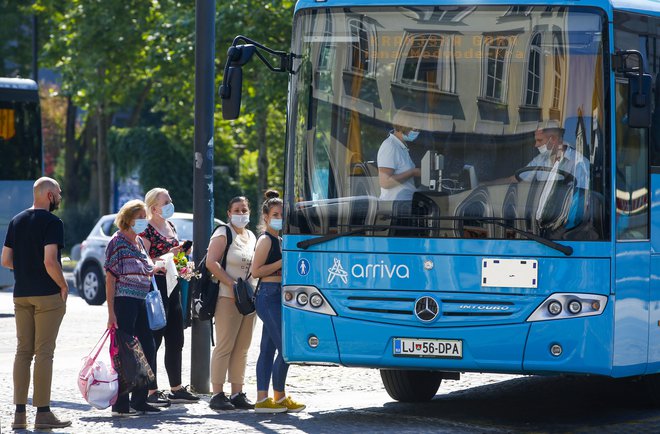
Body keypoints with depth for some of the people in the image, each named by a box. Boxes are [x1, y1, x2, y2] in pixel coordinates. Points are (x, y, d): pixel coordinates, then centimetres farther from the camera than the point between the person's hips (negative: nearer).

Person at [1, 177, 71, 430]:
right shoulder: (52, 223, -11)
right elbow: (50, 261, -21)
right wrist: (63, 286, -7)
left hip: (21, 295, 6)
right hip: (47, 295, -6)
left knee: (23, 351, 9)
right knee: (44, 352, -3)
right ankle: (42, 412, -2)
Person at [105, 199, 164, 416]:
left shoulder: (139, 242, 15)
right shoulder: (117, 241, -8)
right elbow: (110, 278, -12)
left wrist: (154, 270, 6)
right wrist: (111, 311, -17)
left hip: (142, 302, 8)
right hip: (124, 301, -8)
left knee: (148, 350, 8)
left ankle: (139, 400, 17)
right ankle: (120, 404, -2)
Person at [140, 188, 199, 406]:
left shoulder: (170, 226, 16)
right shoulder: (147, 229, -11)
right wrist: (167, 257, -23)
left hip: (172, 286, 9)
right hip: (155, 287, -9)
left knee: (175, 341, 12)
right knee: (153, 341, -6)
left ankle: (176, 388, 20)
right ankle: (151, 391, -4)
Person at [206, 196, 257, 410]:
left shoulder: (251, 236, 19)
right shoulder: (223, 234, -4)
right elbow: (211, 262, -14)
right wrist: (232, 284, -20)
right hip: (227, 297, -7)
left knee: (242, 348, 8)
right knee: (224, 346, -9)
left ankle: (237, 393, 12)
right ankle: (217, 395, -8)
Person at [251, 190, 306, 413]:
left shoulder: (278, 240, 18)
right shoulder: (266, 240, -9)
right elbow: (256, 270, -15)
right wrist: (283, 262, -17)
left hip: (277, 296, 10)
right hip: (269, 296, -10)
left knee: (268, 349, 7)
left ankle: (262, 399, 7)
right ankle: (279, 396, -1)